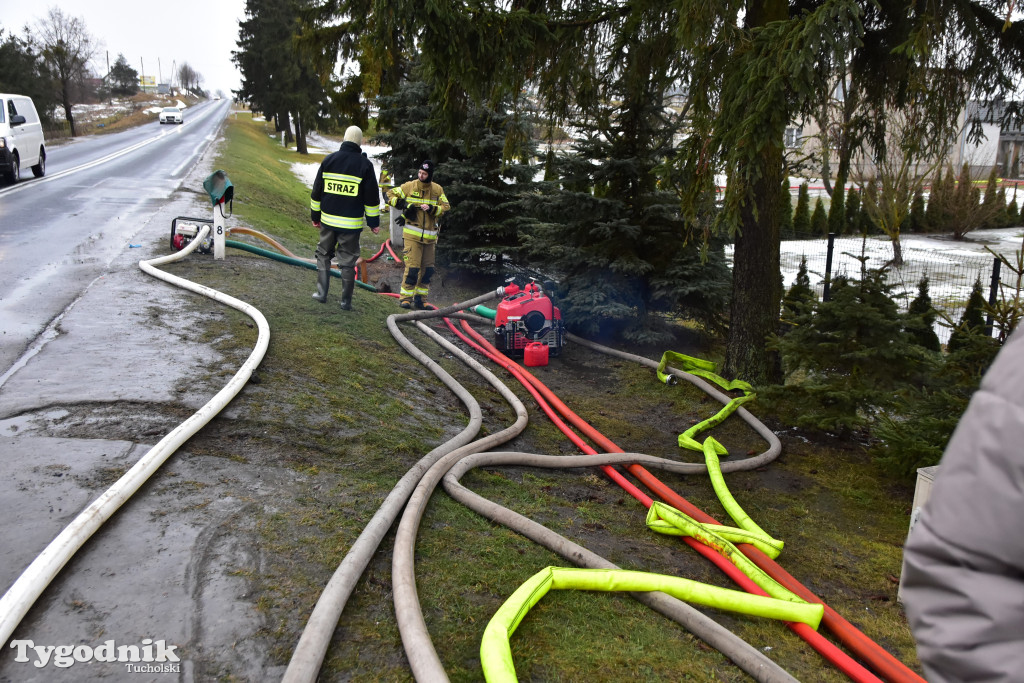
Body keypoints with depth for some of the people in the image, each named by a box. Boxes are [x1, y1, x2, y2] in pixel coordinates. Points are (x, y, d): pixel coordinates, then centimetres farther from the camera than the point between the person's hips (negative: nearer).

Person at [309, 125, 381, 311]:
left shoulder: (329, 160, 3)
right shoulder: (364, 164, -6)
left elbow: (316, 191, 7)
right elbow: (371, 197, -4)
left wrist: (315, 215, 16)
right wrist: (374, 221, 4)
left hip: (328, 219, 3)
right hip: (351, 223, -2)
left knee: (323, 254, 19)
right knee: (348, 261, 5)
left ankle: (321, 292, 16)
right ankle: (346, 301, 10)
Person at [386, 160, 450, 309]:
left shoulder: (438, 190, 6)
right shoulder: (409, 186, 0)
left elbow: (446, 207, 3)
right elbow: (391, 195, 7)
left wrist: (431, 209, -13)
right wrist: (404, 205, -7)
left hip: (429, 236, 4)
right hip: (412, 234, -4)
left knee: (427, 268, 8)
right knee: (412, 266, -10)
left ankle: (420, 298, 19)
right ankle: (406, 297, -1)